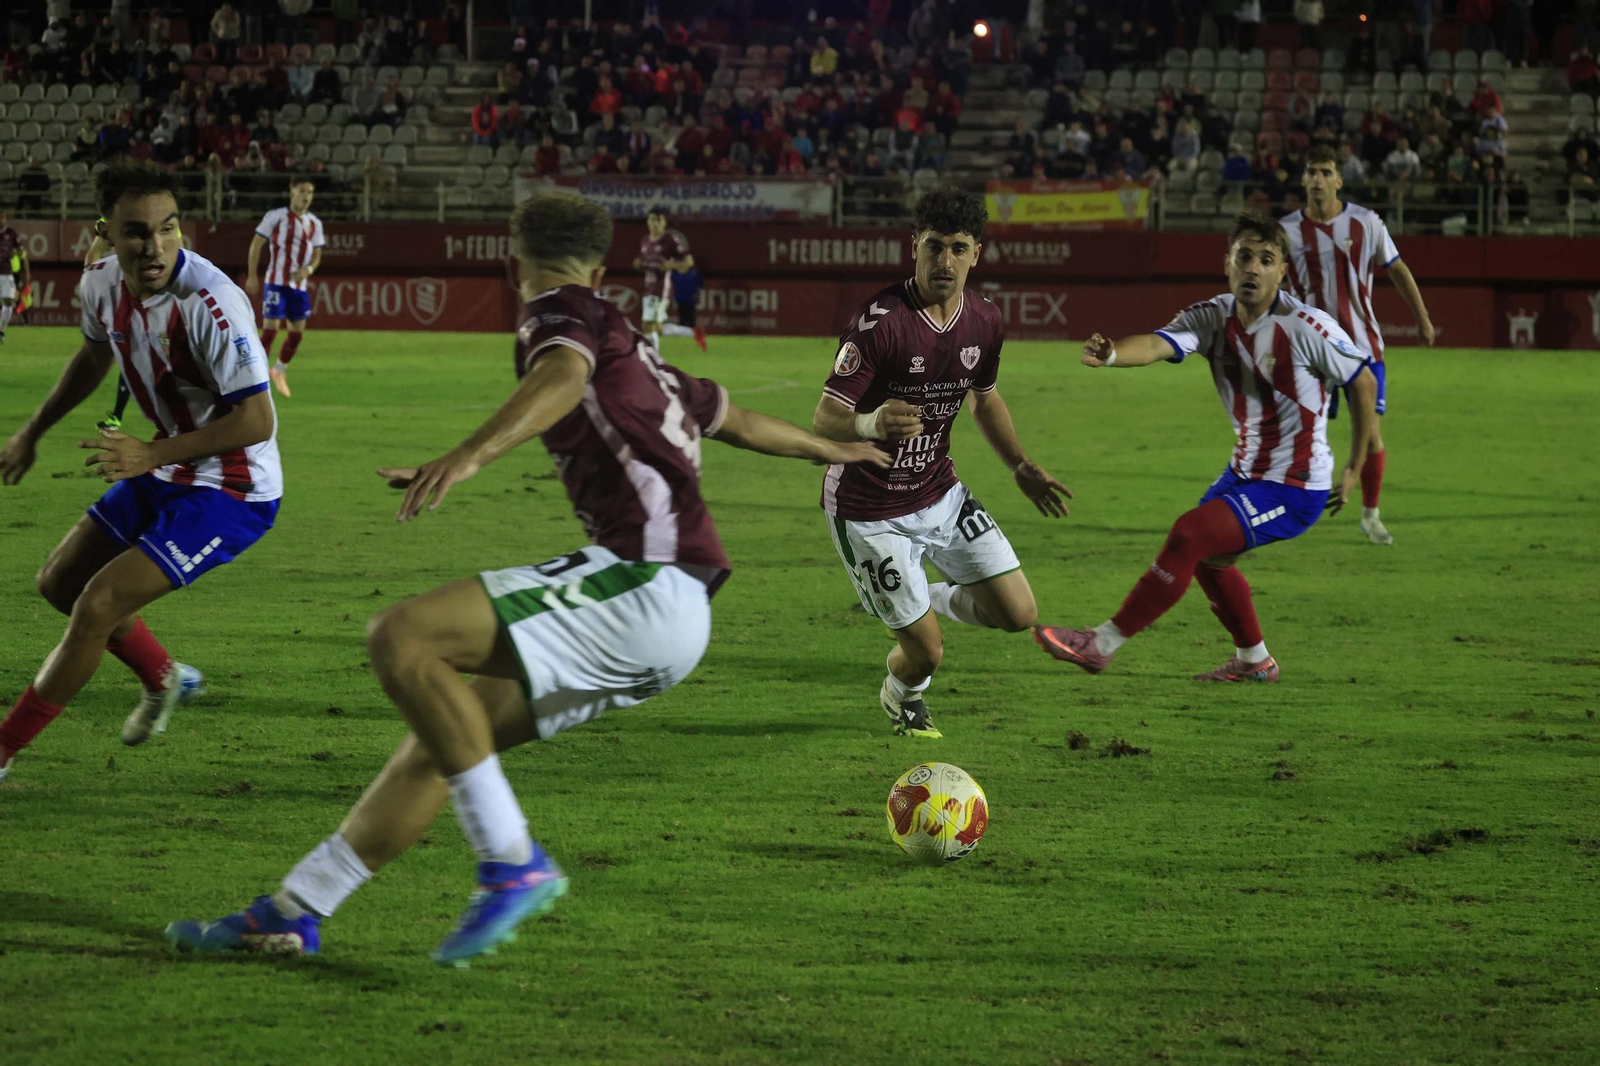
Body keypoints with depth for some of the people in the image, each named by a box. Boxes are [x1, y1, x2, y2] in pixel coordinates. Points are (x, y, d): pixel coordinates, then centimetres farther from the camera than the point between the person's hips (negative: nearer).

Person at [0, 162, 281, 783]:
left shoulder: (209, 303, -31)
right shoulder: (102, 282, -7)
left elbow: (256, 421, -29)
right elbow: (94, 357, 17)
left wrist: (152, 454, -34)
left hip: (232, 493, -8)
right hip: (166, 474, 8)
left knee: (98, 604, -16)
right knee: (60, 582, 17)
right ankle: (163, 679, 41)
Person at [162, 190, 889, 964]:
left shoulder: (559, 314, 2)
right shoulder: (634, 347, 28)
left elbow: (566, 375, -23)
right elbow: (734, 420, 44)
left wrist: (472, 452, -41)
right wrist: (827, 449, 65)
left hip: (640, 579, -9)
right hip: (672, 616, 9)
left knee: (401, 637, -18)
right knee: (445, 728, 12)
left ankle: (512, 864, -18)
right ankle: (291, 914, 13)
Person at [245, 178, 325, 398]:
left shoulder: (315, 224, 9)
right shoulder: (276, 217, -6)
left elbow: (317, 254, 13)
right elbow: (256, 244, -3)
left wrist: (308, 269, -10)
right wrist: (251, 276, -6)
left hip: (299, 285, 5)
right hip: (276, 283, -5)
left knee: (297, 333, 7)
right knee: (271, 329, -11)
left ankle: (280, 371, 28)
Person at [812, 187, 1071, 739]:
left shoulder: (985, 321, -4)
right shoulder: (881, 321, -25)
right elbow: (824, 420, -28)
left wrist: (1021, 467, 10)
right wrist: (872, 424, -49)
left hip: (939, 492, 6)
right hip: (870, 511, -6)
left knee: (1018, 614, 0)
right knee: (926, 653, -4)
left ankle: (931, 602, 32)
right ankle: (902, 696, 34)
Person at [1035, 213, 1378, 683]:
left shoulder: (1307, 327, -20)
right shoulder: (1213, 316, -7)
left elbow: (1364, 382, -6)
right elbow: (1158, 344, -26)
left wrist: (1355, 468, 1)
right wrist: (1112, 355, -50)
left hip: (1294, 489, -8)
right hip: (1246, 470, 8)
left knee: (1190, 535, -20)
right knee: (1206, 557, 22)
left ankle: (1102, 644, -13)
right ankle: (1254, 660, 44)